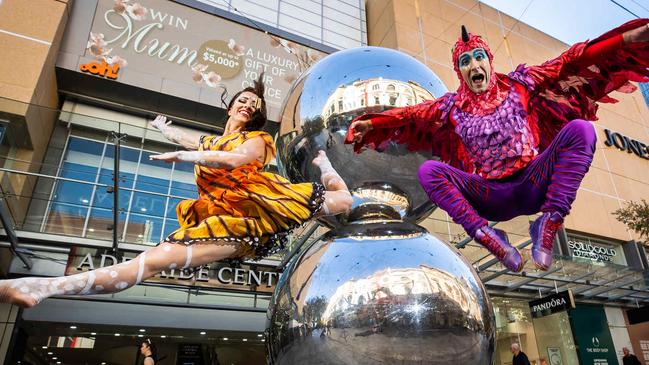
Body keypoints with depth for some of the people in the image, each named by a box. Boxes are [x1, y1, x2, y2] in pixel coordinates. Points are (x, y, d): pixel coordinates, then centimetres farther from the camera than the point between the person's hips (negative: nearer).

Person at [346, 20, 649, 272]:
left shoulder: (519, 84, 9)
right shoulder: (452, 106, 10)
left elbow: (569, 64, 3)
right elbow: (410, 115, 2)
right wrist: (372, 122, -11)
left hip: (532, 188, 0)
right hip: (490, 199, 0)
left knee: (580, 129, -22)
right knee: (429, 171, -23)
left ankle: (548, 225, -26)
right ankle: (488, 237, -29)